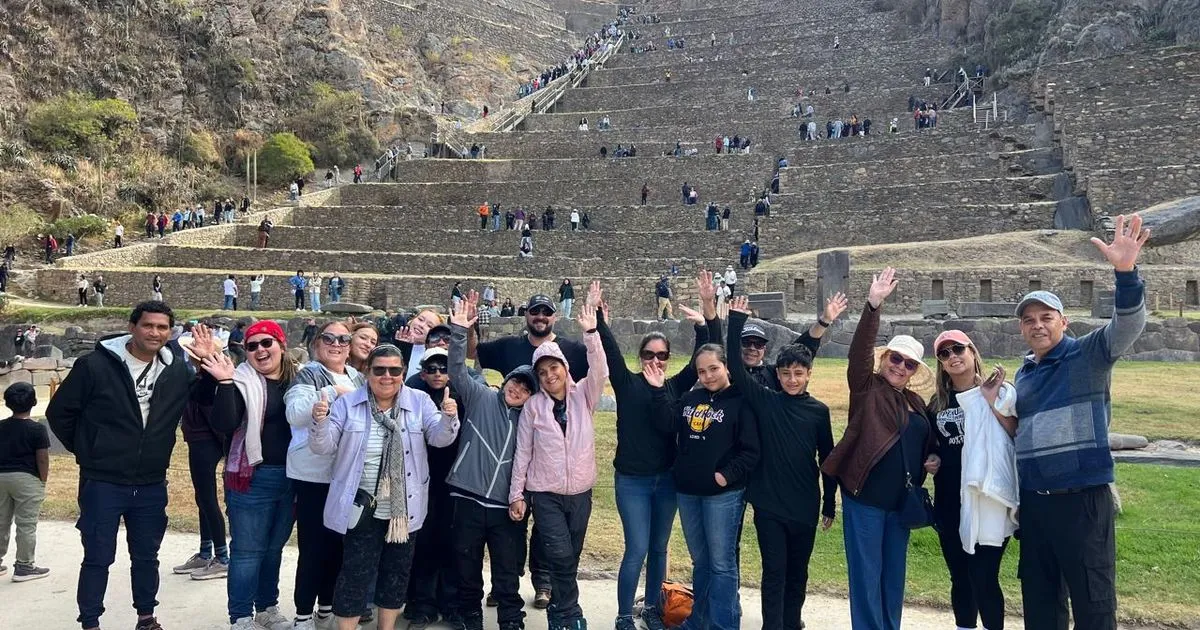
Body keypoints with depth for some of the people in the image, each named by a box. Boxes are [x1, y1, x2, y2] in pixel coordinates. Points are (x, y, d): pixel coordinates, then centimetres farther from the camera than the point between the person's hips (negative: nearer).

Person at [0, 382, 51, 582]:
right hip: (26, 479, -5)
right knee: (26, 524, 1)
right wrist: (43, 482, 0)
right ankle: (23, 566, 4)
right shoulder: (37, 429, -11)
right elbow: (42, 459, -11)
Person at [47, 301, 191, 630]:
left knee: (146, 556, 15)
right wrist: (85, 450, 2)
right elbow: (59, 412, -2)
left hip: (152, 485, 4)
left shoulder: (177, 372, -1)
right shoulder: (95, 365, -11)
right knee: (98, 558, 5)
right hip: (102, 482, -3)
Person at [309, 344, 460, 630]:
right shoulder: (348, 403, -3)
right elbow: (324, 448, -4)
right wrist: (320, 422, -25)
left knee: (397, 570, 16)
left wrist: (448, 418, -30)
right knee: (356, 573, 1)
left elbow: (439, 437, -9)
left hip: (403, 507, 3)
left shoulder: (419, 401, -1)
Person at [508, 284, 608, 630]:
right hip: (545, 493, -2)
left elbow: (599, 371, -19)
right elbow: (523, 452, 0)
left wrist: (591, 332, -31)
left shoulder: (583, 396, 0)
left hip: (580, 492, 2)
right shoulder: (533, 406, -4)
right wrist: (516, 494, -1)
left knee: (570, 558, 11)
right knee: (560, 556, -14)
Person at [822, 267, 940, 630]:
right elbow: (859, 350, -19)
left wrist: (934, 458, 3)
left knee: (894, 576, 15)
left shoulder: (916, 403, 13)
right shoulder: (867, 387, -3)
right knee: (867, 577, -1)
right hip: (865, 498, -6)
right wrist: (873, 305, -29)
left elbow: (926, 441, 25)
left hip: (901, 500, 6)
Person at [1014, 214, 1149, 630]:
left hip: (1082, 498, -6)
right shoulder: (1023, 373, 16)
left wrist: (1125, 272, -37)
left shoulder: (1089, 354, -2)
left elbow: (1128, 324, -22)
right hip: (1033, 500, 6)